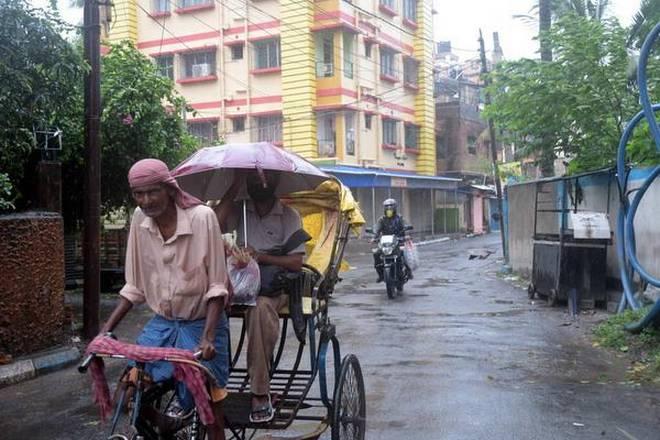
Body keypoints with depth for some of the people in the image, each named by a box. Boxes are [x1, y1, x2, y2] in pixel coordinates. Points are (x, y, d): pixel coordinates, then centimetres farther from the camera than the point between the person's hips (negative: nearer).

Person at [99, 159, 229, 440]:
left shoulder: (202, 217, -19)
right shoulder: (140, 219, -6)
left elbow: (217, 285, -15)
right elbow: (135, 286, 3)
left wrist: (207, 336, -25)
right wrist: (106, 329, -3)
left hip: (201, 324, -4)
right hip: (162, 324, 4)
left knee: (209, 407, -4)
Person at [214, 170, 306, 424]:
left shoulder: (289, 216, 7)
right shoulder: (238, 211, 14)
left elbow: (296, 263, -1)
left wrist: (260, 256, -14)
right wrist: (234, 188, -5)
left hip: (274, 288, -2)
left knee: (260, 307, -38)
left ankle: (260, 392, -33)